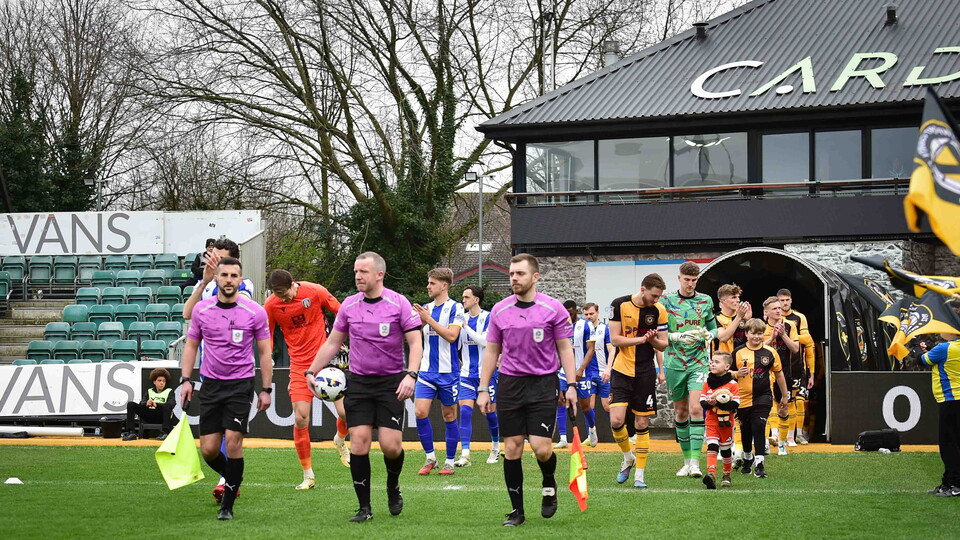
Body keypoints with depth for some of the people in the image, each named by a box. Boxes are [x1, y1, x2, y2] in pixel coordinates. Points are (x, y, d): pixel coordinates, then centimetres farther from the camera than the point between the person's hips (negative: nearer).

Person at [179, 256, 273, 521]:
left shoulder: (255, 311, -4)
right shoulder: (201, 310, 3)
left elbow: (264, 352, 2)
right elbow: (191, 345, 13)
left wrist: (266, 389, 0)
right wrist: (186, 379, 4)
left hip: (240, 385, -3)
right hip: (211, 384, 3)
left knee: (233, 442, -11)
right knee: (208, 449, -1)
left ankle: (227, 506, 0)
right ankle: (231, 478, 32)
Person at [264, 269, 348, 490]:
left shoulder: (315, 291, -11)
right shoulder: (271, 305, -6)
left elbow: (341, 313, 3)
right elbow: (267, 336, 7)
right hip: (299, 366, 1)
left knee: (345, 412, -9)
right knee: (300, 419, -8)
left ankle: (340, 440, 29)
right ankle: (308, 475, 5)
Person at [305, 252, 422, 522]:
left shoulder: (399, 303, -6)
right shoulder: (349, 305, 5)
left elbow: (415, 342, -7)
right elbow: (332, 343, 15)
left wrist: (410, 375, -20)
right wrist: (311, 371, 9)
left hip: (391, 383, -3)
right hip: (358, 382, 3)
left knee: (391, 446, -9)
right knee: (359, 443, -6)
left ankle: (393, 486, 24)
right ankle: (364, 507, 2)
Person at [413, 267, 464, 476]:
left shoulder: (455, 308, -7)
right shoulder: (427, 308, 11)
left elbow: (452, 335, -19)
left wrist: (429, 319, -21)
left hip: (448, 372, -5)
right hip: (427, 370, 5)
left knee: (449, 416, 5)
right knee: (420, 412, -7)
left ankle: (450, 462, 14)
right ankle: (430, 458, 7)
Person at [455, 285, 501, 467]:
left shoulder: (488, 317, -7)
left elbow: (485, 341, -20)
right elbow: (456, 345, 14)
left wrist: (466, 327, -22)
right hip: (467, 373, 4)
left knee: (490, 411, 7)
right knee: (465, 411, -9)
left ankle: (496, 448, 28)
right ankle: (465, 454, -13)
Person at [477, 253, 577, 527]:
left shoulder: (553, 308, -4)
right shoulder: (499, 310, 4)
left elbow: (564, 348, 2)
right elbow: (492, 351, 11)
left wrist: (571, 385, -4)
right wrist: (483, 389, 7)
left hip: (543, 384, -3)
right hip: (510, 383, 3)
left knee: (541, 448, -10)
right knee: (512, 449, 1)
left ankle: (549, 484, 23)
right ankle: (517, 511, 10)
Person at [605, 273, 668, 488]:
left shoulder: (659, 311, -2)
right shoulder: (620, 305, -6)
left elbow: (663, 345, 3)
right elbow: (615, 339, -6)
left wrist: (653, 340, -19)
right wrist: (641, 339, -17)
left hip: (645, 373, 1)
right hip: (621, 371, -1)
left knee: (642, 424, 1)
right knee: (616, 420, -12)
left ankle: (639, 474, 11)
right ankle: (628, 457, 16)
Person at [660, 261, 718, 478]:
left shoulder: (706, 301, 6)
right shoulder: (666, 300, 0)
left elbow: (713, 327, 15)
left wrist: (709, 335, -8)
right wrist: (678, 336, -18)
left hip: (698, 363, -1)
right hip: (674, 363, 1)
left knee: (696, 409, -15)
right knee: (680, 412, 9)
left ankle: (695, 462, -17)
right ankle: (687, 460, 21)